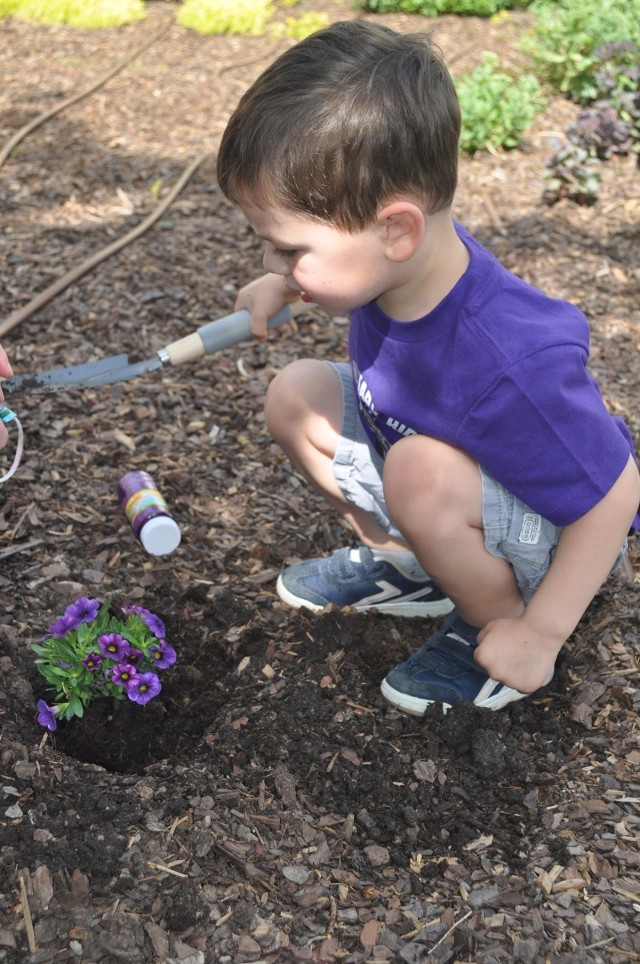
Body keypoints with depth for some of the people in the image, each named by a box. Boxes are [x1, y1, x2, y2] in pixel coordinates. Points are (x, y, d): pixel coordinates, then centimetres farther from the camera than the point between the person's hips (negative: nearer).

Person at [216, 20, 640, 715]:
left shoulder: (510, 361, -40)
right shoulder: (408, 255, -19)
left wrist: (537, 636, -20)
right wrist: (285, 285, -8)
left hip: (555, 534, -7)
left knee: (424, 470, -37)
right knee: (295, 396, -4)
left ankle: (492, 621, -7)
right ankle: (406, 566, 11)